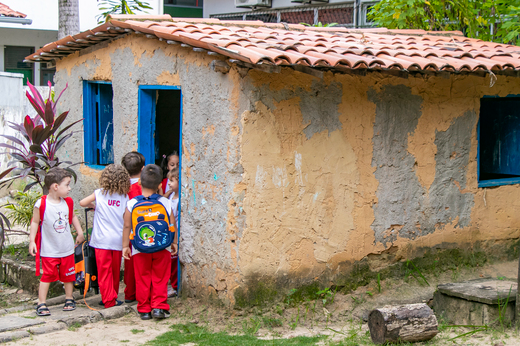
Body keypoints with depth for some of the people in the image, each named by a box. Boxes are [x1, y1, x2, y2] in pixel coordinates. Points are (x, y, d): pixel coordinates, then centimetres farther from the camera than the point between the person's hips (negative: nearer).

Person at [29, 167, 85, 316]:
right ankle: (41, 304, 6)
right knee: (47, 275, -2)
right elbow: (35, 222, -7)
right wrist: (32, 241, -8)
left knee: (68, 275, 13)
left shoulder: (68, 202, -1)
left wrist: (80, 233, 16)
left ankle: (69, 299, 28)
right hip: (49, 249, -4)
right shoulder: (41, 204, -16)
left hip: (67, 248, 4)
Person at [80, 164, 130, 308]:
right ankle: (112, 296, 25)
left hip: (102, 240, -2)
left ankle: (109, 299, -3)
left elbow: (82, 203, -3)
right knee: (115, 270, 15)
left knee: (104, 271, 1)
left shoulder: (100, 193, -3)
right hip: (118, 239, 2)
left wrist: (93, 205, 16)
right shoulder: (125, 197, 2)